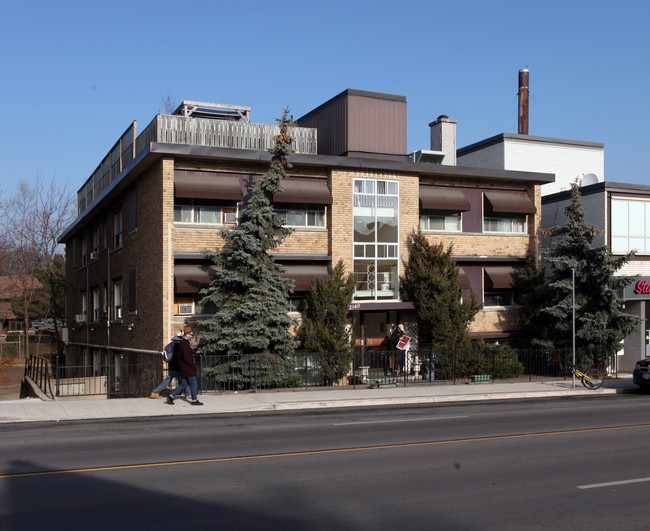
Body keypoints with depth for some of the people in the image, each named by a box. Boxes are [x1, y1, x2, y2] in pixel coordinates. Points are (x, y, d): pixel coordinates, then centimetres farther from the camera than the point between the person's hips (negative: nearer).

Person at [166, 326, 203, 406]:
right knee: (193, 383, 1)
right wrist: (193, 365, -13)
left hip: (183, 367, 10)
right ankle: (194, 400, 10)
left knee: (183, 384, 13)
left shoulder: (183, 343, 13)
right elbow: (186, 358, -24)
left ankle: (171, 397, 12)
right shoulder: (185, 344, -19)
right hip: (188, 367, -10)